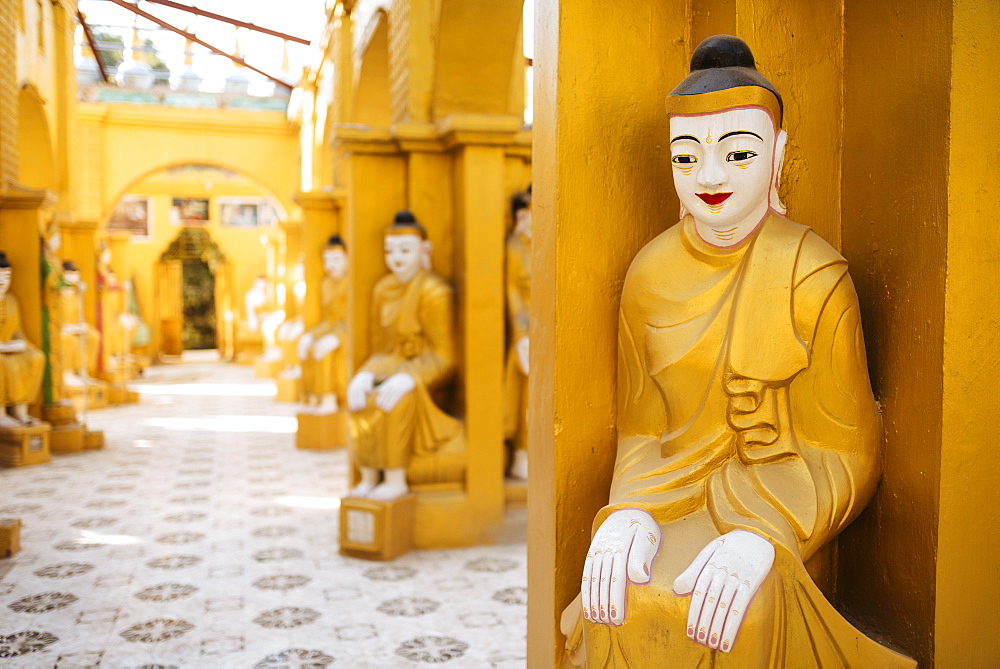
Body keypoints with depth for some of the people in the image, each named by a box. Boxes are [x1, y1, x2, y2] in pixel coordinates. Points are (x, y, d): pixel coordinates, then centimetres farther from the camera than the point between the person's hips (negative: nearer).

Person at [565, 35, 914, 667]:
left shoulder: (815, 278, -9)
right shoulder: (650, 275, 1)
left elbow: (844, 455, -6)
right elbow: (641, 429, 4)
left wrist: (760, 535, -25)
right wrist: (629, 512, -19)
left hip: (783, 513, -2)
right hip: (673, 502, 3)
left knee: (733, 610, -33)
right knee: (627, 601, -27)